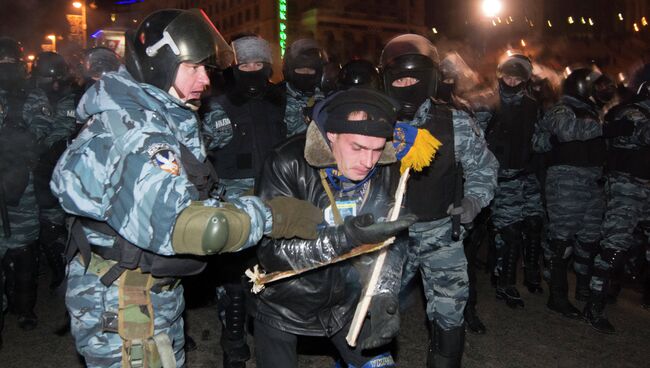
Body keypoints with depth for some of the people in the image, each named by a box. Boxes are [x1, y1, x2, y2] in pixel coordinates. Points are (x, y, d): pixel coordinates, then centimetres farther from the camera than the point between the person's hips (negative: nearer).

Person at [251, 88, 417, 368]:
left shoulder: (384, 170, -11)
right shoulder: (288, 165, -24)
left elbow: (388, 243, -6)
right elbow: (270, 251, -27)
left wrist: (384, 295, -22)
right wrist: (344, 238, -38)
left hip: (344, 303, 4)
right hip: (283, 307, -3)